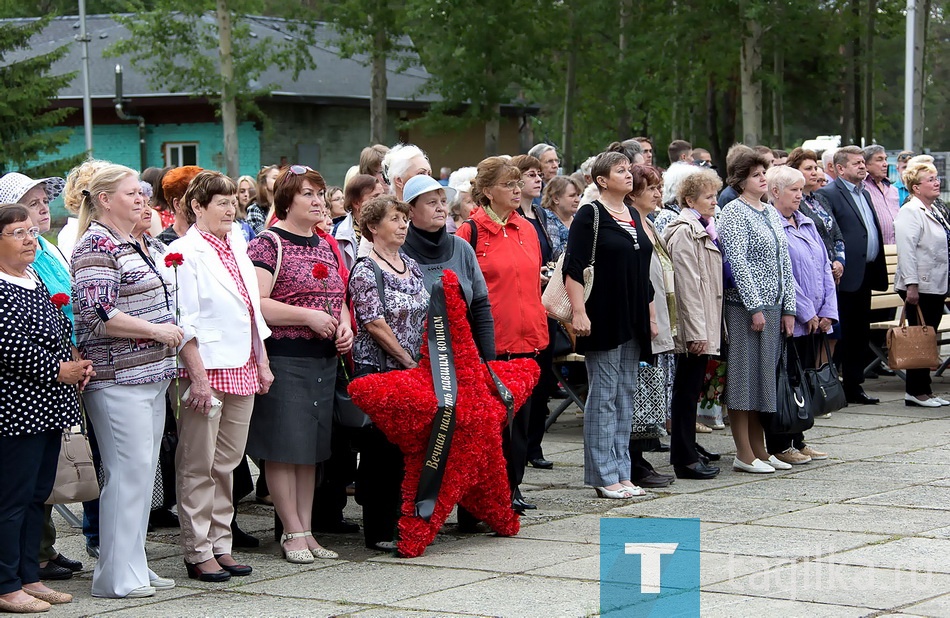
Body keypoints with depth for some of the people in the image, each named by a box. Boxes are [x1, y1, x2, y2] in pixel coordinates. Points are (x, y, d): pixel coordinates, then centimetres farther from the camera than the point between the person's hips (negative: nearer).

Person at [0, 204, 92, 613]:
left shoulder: (35, 283, 16)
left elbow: (57, 335, 25)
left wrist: (77, 365, 8)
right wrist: (57, 370, -16)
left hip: (47, 409, 10)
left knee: (37, 494, 13)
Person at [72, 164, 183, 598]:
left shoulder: (132, 245, 19)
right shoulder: (97, 246, -12)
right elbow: (96, 312, -22)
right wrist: (155, 330, -16)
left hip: (149, 377, 10)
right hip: (118, 380, -10)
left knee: (142, 473, 11)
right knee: (128, 473, -8)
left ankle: (133, 567, 18)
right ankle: (117, 576, -3)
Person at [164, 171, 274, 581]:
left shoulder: (237, 251, 16)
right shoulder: (185, 253, -8)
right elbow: (184, 322, -13)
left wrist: (262, 363, 17)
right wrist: (198, 375, -18)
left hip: (242, 370, 8)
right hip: (206, 371, -8)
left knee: (227, 463, 11)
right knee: (198, 467, -1)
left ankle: (220, 544, 18)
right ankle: (197, 552, 3)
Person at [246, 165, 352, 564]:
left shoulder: (326, 247, 16)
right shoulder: (268, 245, -7)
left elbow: (339, 298, 27)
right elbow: (255, 304, -16)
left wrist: (344, 325, 6)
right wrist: (308, 316, -18)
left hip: (324, 359, 8)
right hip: (284, 359, -8)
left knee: (312, 447, 10)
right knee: (284, 447, -4)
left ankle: (306, 531, 16)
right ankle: (293, 532, 3)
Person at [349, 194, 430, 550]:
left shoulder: (412, 267, 14)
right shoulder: (365, 271, -9)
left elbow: (426, 317, 19)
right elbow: (374, 323, -15)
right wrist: (408, 359, -14)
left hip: (415, 370, 7)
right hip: (378, 370, -7)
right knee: (381, 447, -3)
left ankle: (402, 520, 15)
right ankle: (378, 531, 2)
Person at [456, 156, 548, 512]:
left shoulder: (527, 230, 13)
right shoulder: (471, 232, -6)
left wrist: (540, 329, 15)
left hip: (526, 338, 6)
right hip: (489, 341, -6)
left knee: (521, 415, 8)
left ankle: (513, 486, 16)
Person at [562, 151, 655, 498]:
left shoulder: (634, 217, 16)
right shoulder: (590, 216, -7)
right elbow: (572, 269, -13)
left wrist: (650, 315, 18)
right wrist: (578, 312, -21)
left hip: (633, 322, 8)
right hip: (603, 319, -8)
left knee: (626, 396, 9)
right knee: (603, 397, -4)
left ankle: (620, 473, 14)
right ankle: (603, 476, 0)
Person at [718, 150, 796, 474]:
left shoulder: (771, 213, 15)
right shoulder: (734, 213, -8)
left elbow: (783, 262, 16)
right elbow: (737, 262, -15)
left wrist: (788, 308, 10)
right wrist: (755, 307, -18)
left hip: (773, 306, 8)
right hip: (746, 306, -8)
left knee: (764, 375, 10)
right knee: (745, 375, -4)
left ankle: (759, 449, 16)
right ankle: (744, 454, -1)